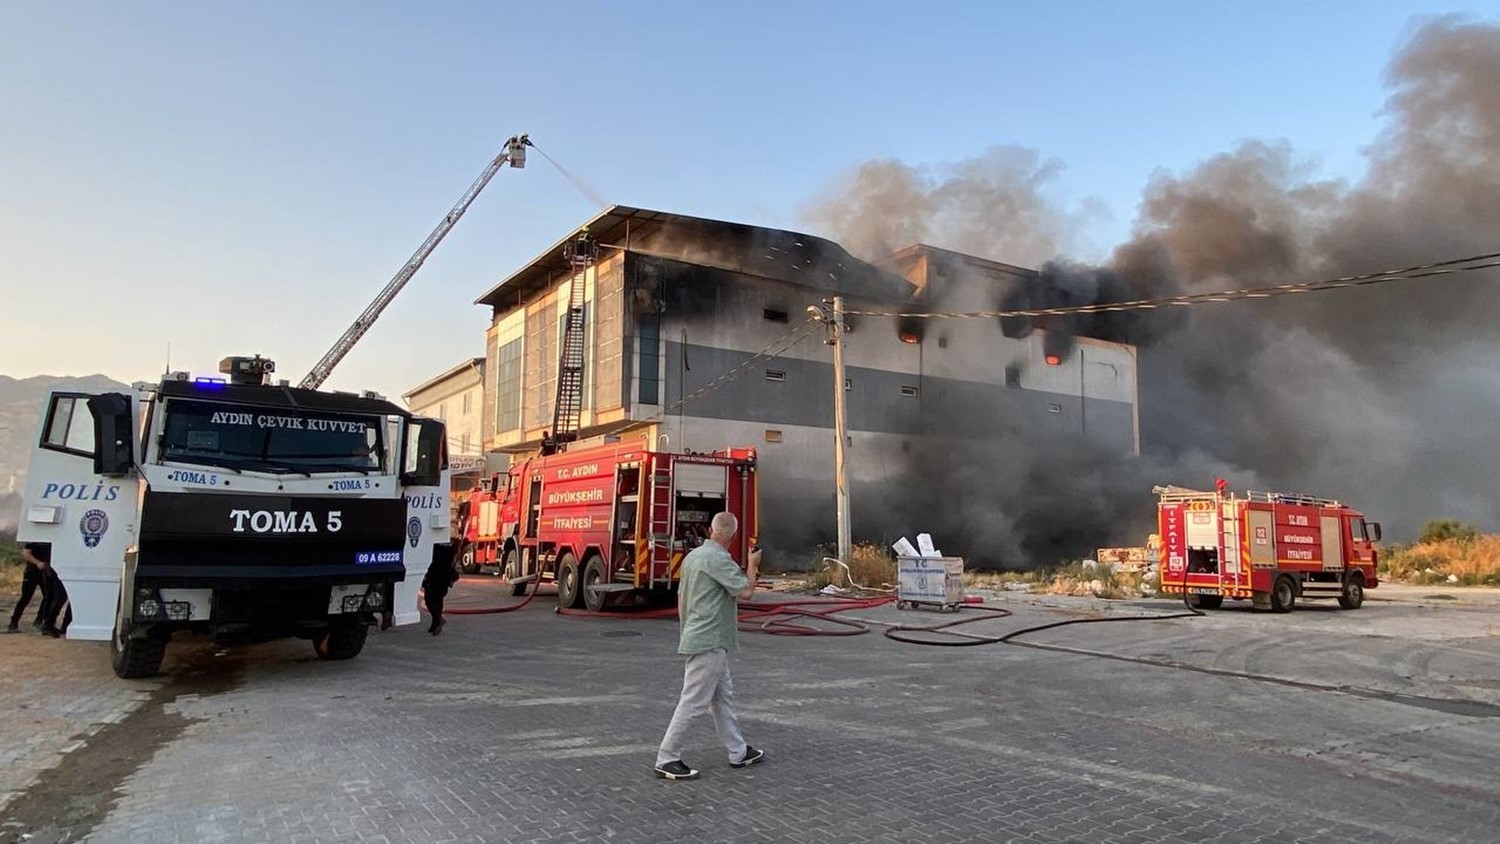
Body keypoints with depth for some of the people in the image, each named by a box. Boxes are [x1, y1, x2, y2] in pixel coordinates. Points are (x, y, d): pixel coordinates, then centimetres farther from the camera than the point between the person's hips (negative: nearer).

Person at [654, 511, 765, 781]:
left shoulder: (692, 556, 10)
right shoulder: (718, 559, -19)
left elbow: (681, 597, 16)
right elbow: (746, 591, -19)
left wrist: (685, 632, 25)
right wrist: (752, 565, -1)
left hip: (704, 640, 10)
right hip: (709, 642, -10)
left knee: (723, 696, 17)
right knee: (693, 702, -4)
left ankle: (738, 752, 26)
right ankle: (667, 760, 2)